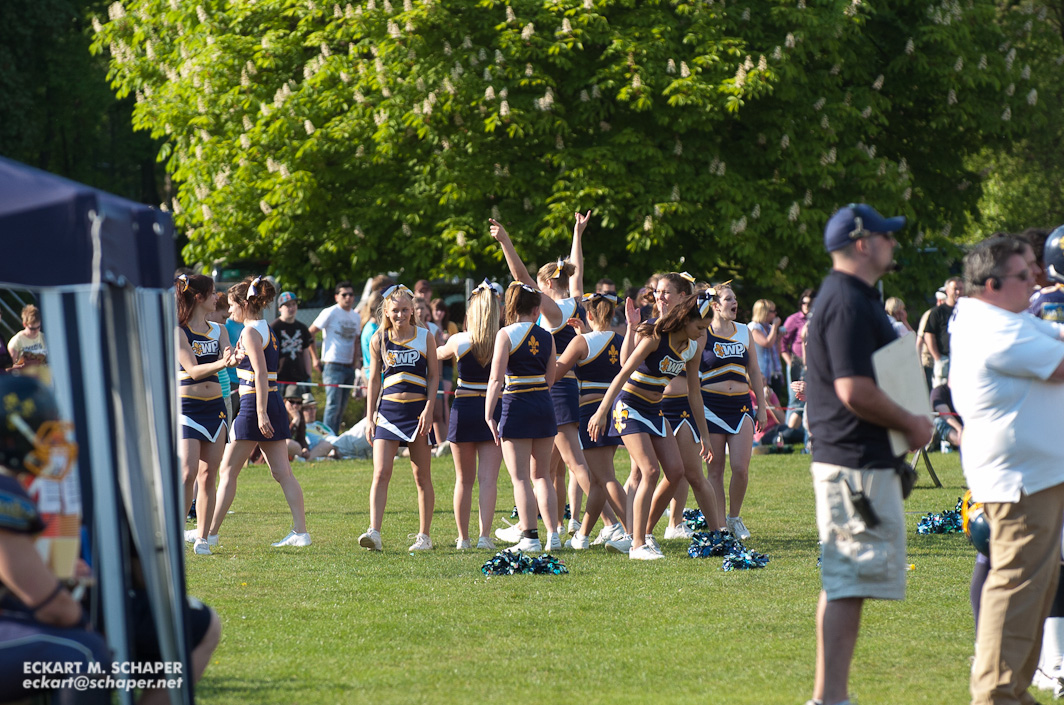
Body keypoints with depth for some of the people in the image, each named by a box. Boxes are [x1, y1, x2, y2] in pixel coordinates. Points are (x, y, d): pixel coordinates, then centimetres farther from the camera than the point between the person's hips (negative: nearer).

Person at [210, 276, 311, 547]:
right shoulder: (266, 329, 15)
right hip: (274, 402, 9)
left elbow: (260, 374, -20)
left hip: (255, 403, -9)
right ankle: (300, 531, 1)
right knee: (282, 472, 5)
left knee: (228, 471, -2)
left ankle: (211, 532, 1)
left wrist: (261, 414, -23)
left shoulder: (251, 332, -12)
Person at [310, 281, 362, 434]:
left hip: (349, 368, 7)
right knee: (333, 405, -13)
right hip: (333, 366, -7)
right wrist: (315, 358, -6)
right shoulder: (330, 313, -5)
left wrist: (354, 363, 15)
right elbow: (310, 333, -4)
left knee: (342, 407, 8)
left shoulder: (356, 317, 14)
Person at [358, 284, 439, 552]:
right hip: (388, 409, 1)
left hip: (417, 410, -1)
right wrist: (369, 417, 6)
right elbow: (374, 380, 11)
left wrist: (428, 409, -9)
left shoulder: (425, 337, 1)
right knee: (380, 473, -12)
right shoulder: (379, 340, 5)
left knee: (422, 476, 5)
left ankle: (424, 536, 13)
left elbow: (434, 376, 3)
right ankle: (374, 533, -18)